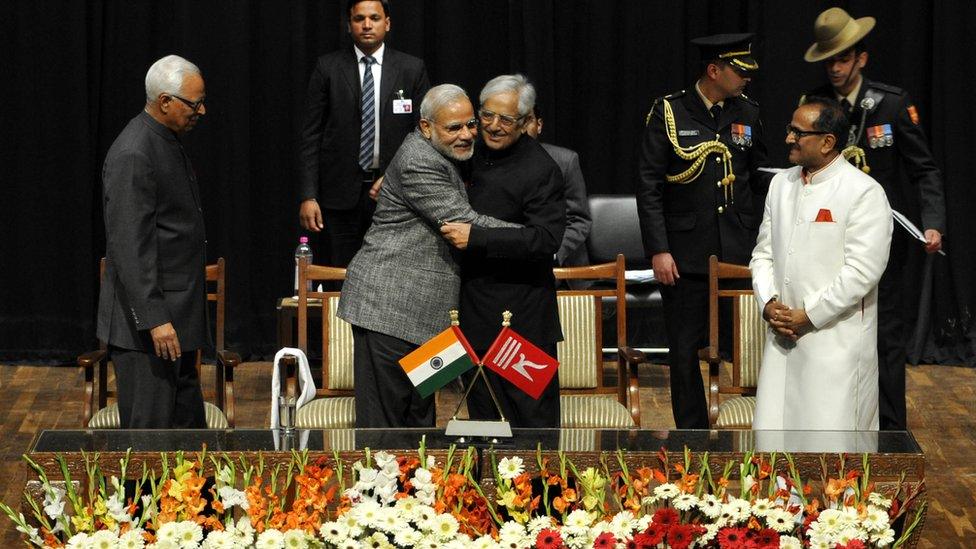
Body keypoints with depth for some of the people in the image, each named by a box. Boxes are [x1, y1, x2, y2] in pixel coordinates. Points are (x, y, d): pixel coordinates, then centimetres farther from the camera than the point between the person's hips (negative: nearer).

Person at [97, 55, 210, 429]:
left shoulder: (167, 142, 13)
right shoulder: (133, 155, -19)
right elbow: (129, 247, -23)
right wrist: (154, 319, -25)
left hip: (175, 315, 10)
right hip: (146, 326, -10)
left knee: (188, 427, 14)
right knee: (149, 429, -6)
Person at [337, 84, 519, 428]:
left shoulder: (441, 154, 14)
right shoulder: (419, 163, -17)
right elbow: (465, 224, -20)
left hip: (420, 309, 10)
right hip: (389, 307, -10)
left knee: (418, 418, 12)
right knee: (384, 419, -7)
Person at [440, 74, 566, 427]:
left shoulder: (541, 170, -15)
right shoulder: (473, 151, 8)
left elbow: (546, 238, -24)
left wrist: (476, 238, -25)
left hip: (521, 315, -7)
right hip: (474, 307, 7)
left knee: (532, 414, -1)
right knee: (481, 413, 15)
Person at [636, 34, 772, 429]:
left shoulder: (747, 113, 7)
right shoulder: (668, 113, -4)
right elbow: (649, 188, -5)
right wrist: (658, 250, -10)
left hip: (740, 250, 3)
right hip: (686, 255, -3)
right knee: (685, 350, 5)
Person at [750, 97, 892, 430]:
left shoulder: (864, 193, -10)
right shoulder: (781, 184, 13)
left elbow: (861, 271, -16)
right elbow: (763, 253, 16)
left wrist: (808, 315, -15)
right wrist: (768, 303, -2)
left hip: (836, 338, -6)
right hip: (783, 336, 6)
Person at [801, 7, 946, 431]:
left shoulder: (892, 104, -6)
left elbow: (924, 170, -4)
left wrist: (933, 223, -18)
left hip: (885, 241, -2)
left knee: (888, 337, 2)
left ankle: (891, 432, 10)